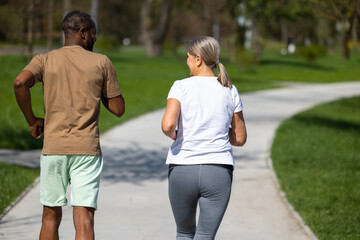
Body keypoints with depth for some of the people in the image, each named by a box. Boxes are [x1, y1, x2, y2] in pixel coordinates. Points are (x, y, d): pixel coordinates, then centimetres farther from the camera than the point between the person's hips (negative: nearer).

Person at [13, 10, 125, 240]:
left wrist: (31, 119, -2)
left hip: (53, 148, 2)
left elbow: (20, 82, -15)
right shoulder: (102, 63, 4)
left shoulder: (45, 60, 6)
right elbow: (118, 109, 6)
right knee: (84, 218, -7)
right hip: (87, 149, -2)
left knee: (51, 216, 15)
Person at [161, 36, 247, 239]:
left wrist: (173, 135, 4)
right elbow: (240, 138, 11)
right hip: (218, 171, 1)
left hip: (182, 169, -1)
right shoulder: (230, 91, 6)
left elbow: (167, 125, -17)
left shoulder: (181, 87, -3)